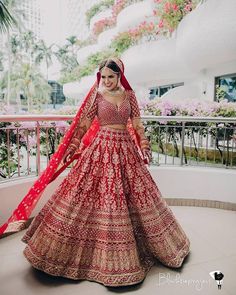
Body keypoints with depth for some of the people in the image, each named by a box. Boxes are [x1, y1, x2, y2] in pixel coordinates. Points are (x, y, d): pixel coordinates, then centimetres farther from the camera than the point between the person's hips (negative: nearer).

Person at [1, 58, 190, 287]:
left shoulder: (129, 95, 7)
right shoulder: (96, 95, 1)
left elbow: (137, 125, 7)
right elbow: (84, 124, 0)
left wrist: (144, 149, 2)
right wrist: (71, 149, -2)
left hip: (125, 149, 3)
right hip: (101, 149, -2)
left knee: (137, 195, 10)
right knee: (97, 195, -1)